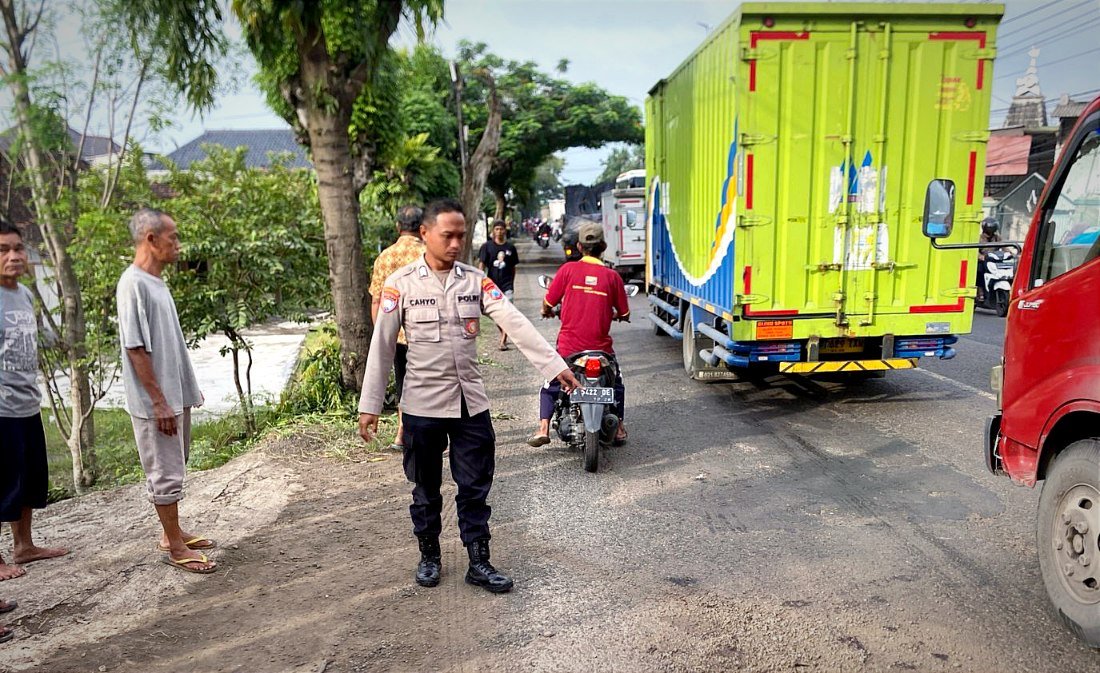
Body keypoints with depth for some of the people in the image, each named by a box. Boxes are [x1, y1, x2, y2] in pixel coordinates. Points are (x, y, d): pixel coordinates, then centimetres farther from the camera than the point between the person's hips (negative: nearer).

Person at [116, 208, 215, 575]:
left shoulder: (157, 282, 12)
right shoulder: (133, 284, -17)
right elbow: (135, 348, -20)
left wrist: (189, 387, 19)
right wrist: (159, 402, -20)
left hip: (177, 395, 9)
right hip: (155, 402, -9)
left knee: (174, 468, 17)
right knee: (165, 473, 1)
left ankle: (173, 533, 30)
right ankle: (175, 547, 12)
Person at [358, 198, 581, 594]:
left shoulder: (475, 281, 1)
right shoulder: (401, 284, -6)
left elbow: (515, 323, -9)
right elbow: (382, 346, -4)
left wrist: (554, 365, -19)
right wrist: (370, 406, -5)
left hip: (470, 402, 2)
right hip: (423, 404, -2)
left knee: (475, 487, 8)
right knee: (426, 488, 14)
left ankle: (479, 563, 21)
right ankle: (429, 556, 34)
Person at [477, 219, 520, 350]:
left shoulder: (510, 248, 4)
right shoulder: (487, 246, -1)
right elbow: (481, 265, -3)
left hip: (507, 285, -1)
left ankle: (503, 341, -9)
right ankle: (503, 334, 34)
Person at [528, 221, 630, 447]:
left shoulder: (568, 269, -4)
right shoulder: (612, 276, -1)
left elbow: (548, 303, 0)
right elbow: (624, 314, 5)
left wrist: (546, 312, 24)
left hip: (568, 347, -1)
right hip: (601, 348, 1)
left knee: (550, 387, 19)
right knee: (616, 384, 28)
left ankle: (543, 428, 3)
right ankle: (619, 428, 23)